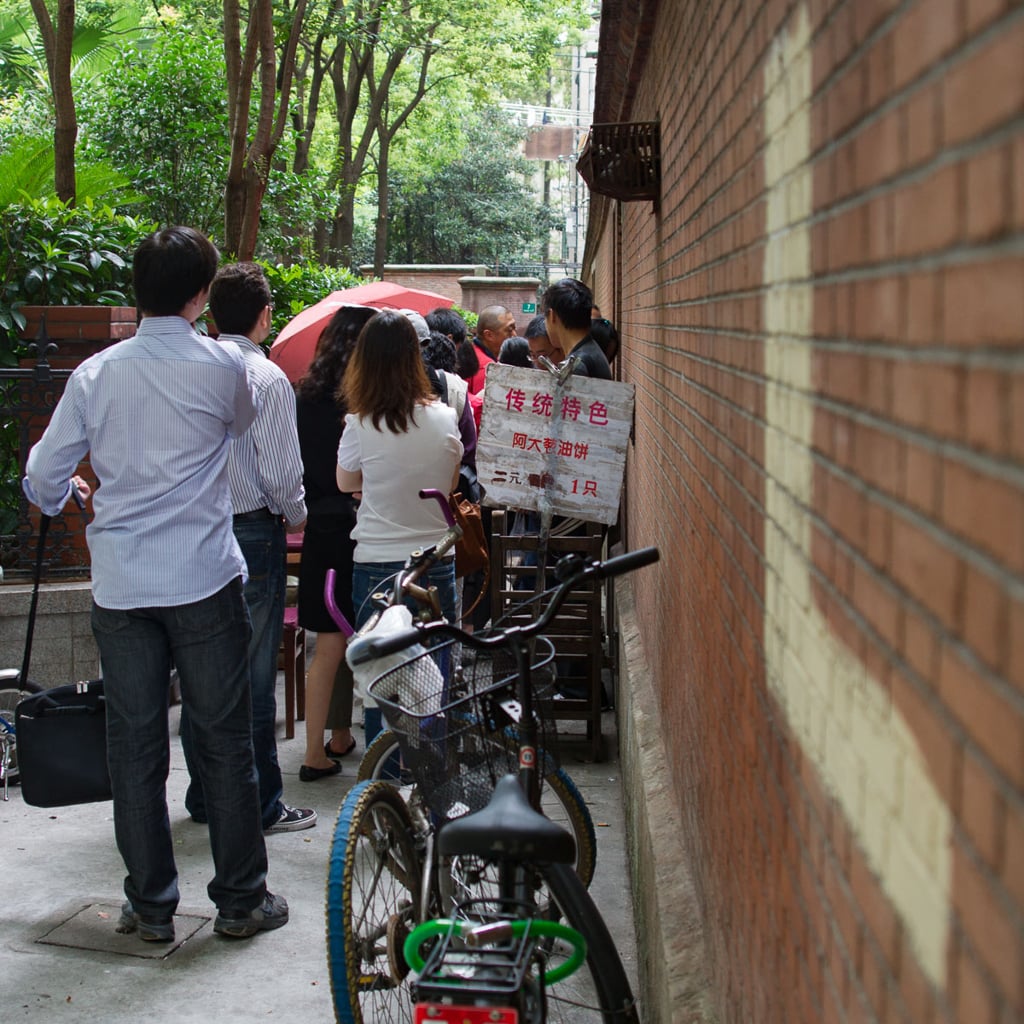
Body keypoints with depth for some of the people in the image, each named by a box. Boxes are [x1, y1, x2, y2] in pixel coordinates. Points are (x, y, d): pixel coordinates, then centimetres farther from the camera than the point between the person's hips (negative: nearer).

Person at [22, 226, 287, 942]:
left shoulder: (95, 373, 1)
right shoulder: (222, 364, -6)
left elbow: (43, 478, 7)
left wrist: (62, 502, 28)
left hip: (119, 584, 3)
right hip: (205, 581, -2)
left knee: (135, 747, 10)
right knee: (224, 741, 7)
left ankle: (151, 907, 19)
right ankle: (241, 900, 17)